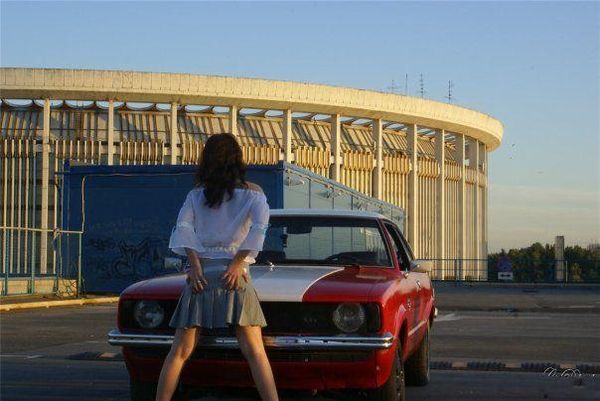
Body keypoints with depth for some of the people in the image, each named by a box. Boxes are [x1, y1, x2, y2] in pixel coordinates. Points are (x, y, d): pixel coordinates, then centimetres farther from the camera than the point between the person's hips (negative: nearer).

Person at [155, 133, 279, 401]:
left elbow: (183, 227, -2)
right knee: (254, 352, -2)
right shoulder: (252, 193, 7)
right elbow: (260, 225, -9)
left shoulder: (195, 194, 12)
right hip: (235, 274, -1)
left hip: (200, 275, 2)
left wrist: (195, 266, -8)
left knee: (179, 352, 6)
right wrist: (238, 264, -9)